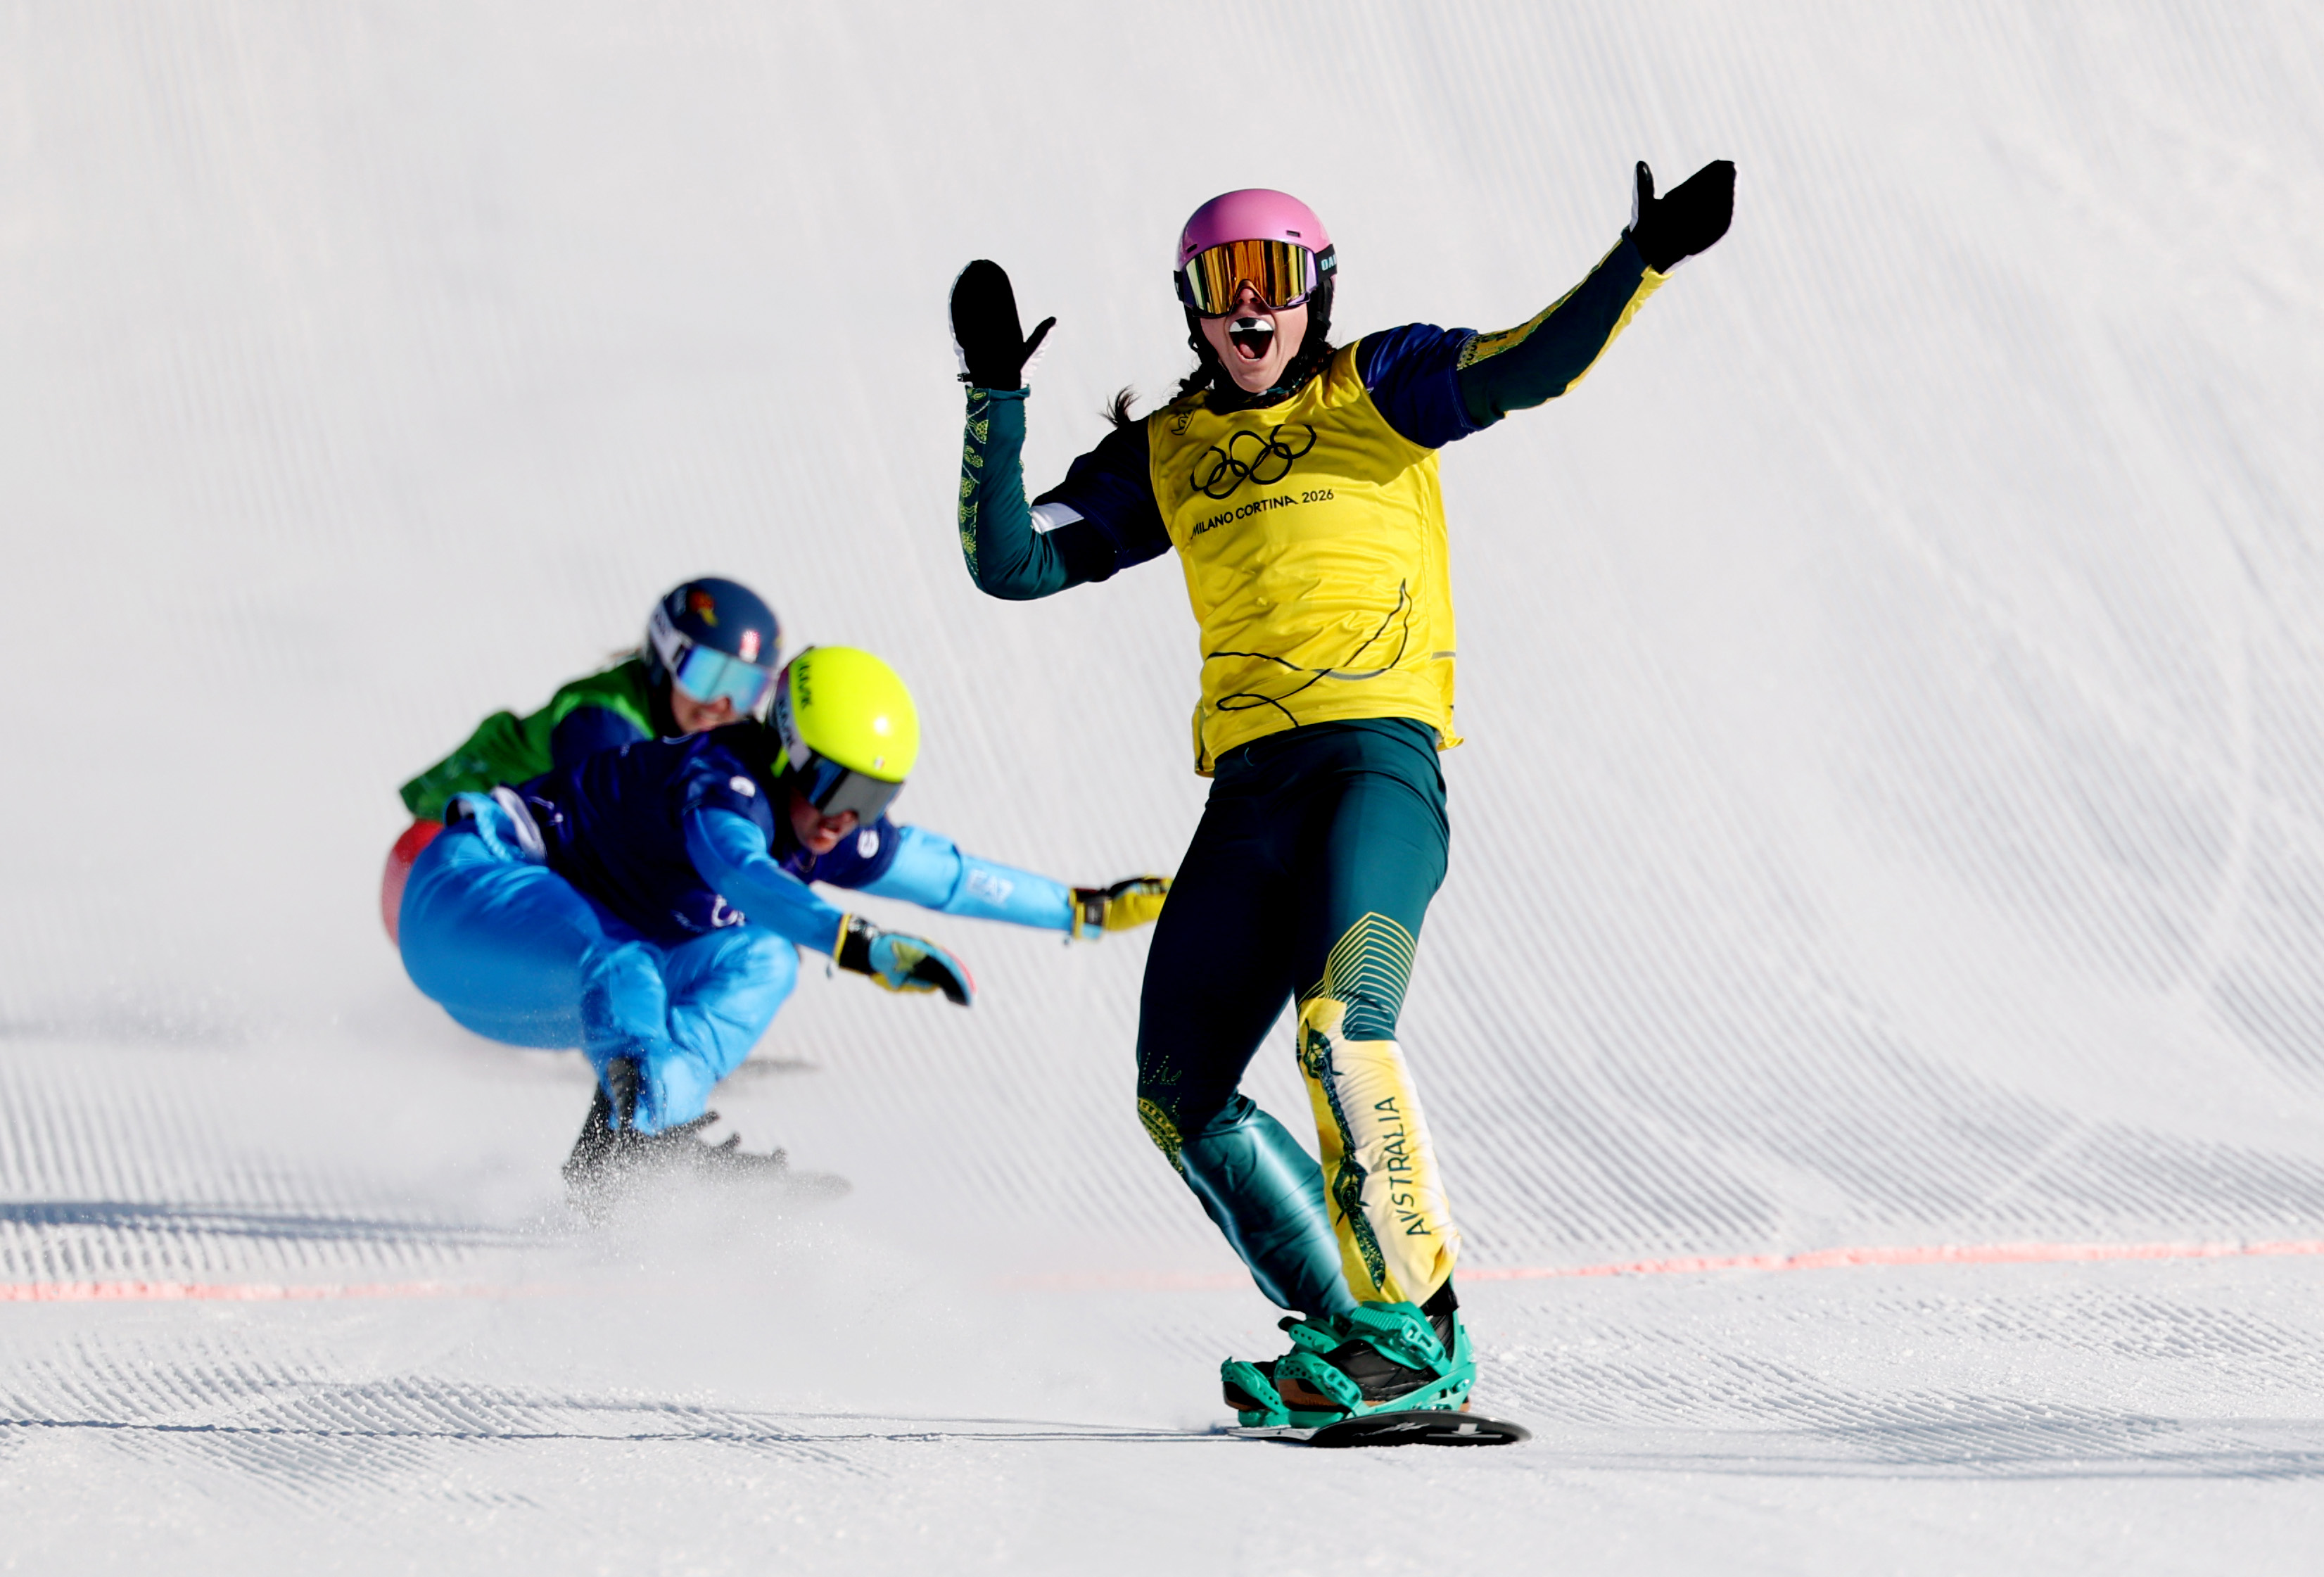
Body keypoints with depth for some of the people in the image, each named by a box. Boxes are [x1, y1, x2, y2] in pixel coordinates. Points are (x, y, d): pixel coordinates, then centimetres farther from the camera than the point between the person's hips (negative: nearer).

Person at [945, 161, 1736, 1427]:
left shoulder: (1376, 388, 8)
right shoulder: (1163, 454, 19)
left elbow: (1527, 368, -7)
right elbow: (1009, 563, 13)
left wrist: (1640, 262, -21)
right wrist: (996, 404, 3)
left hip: (1376, 752, -6)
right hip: (1247, 788, 6)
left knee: (1341, 1022, -27)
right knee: (1180, 1096, 3)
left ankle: (1419, 1335, -24)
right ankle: (1345, 1330, 10)